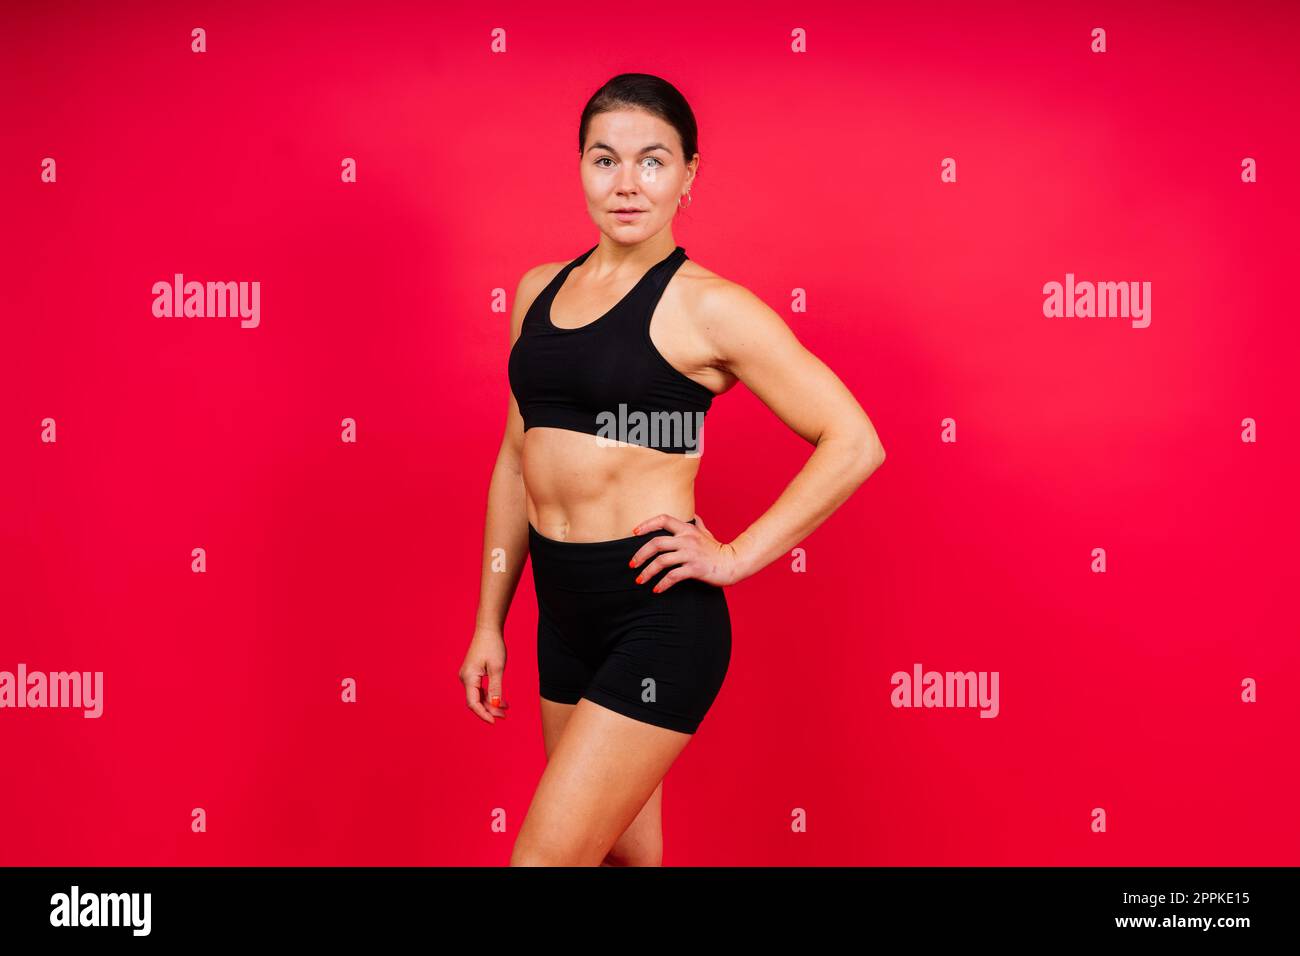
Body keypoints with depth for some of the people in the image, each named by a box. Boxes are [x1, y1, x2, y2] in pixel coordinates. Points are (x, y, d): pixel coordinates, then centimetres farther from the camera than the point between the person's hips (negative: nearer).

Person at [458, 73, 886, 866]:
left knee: (545, 856, -8)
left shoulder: (706, 306, -9)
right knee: (626, 853, 19)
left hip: (658, 619, -6)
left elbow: (854, 443, -11)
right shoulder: (540, 290, 9)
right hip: (565, 614, 7)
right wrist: (489, 623, 15)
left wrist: (736, 556, -12)